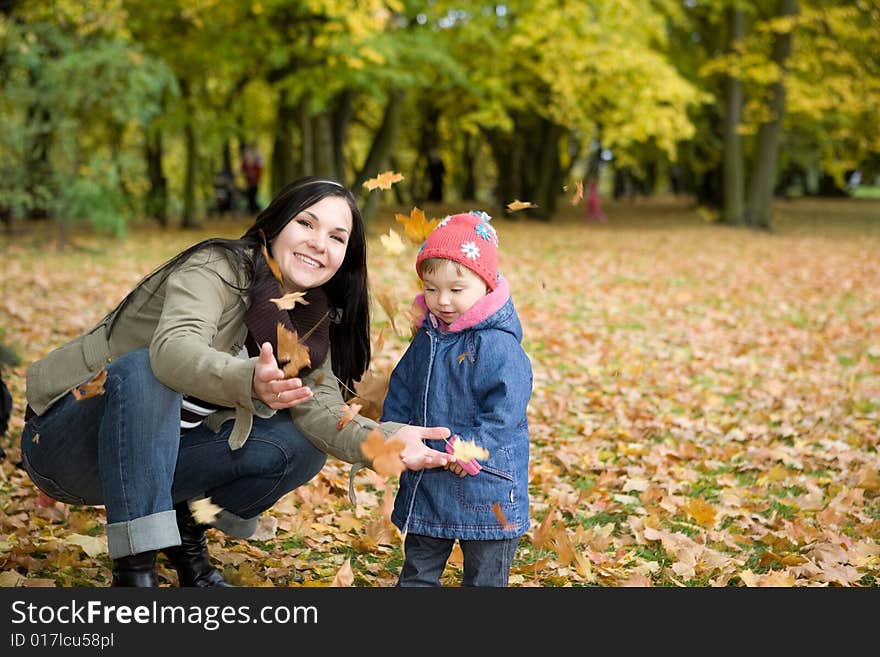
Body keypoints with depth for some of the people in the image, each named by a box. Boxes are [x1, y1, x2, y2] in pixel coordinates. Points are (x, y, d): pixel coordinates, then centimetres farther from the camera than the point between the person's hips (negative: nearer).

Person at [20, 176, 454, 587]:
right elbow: (174, 348, -40)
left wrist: (388, 441, -32)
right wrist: (250, 382, -59)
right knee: (143, 371, -36)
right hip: (67, 441, -5)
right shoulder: (219, 268, -20)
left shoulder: (312, 322, 1)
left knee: (301, 443, -13)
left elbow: (320, 410, -13)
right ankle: (134, 571, -30)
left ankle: (186, 526, 8)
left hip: (156, 455, 5)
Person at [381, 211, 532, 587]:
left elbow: (505, 409, -21)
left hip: (485, 483, -7)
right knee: (418, 568, 18)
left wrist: (473, 447, -25)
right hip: (425, 479, 7)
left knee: (484, 575, 8)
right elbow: (401, 390, 14)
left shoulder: (498, 345, -17)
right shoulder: (426, 338, 6)